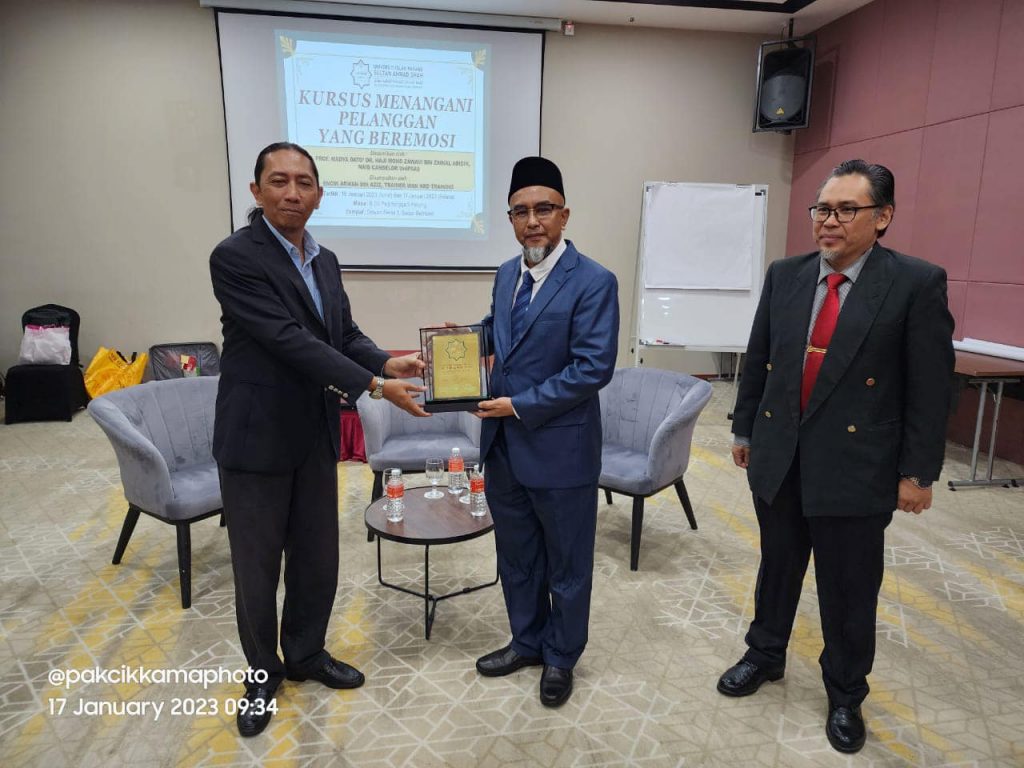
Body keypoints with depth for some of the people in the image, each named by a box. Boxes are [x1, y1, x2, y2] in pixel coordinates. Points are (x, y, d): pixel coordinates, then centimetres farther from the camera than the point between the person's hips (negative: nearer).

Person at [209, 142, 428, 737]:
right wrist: (374, 386, -24)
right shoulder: (236, 256, -16)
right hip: (256, 437, -6)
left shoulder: (325, 260, 8)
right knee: (257, 563, 11)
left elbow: (344, 334, 8)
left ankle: (306, 654, 38)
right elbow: (290, 341, -23)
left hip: (316, 436, 6)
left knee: (318, 557, 16)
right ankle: (264, 672, 33)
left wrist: (386, 361, -12)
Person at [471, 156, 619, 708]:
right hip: (504, 445, 7)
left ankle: (560, 657, 35)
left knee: (566, 563, 13)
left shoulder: (593, 281, -14)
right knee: (516, 555, 21)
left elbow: (594, 368, -20)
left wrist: (521, 405, -20)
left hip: (560, 448, -6)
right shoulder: (506, 274, 8)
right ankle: (526, 641, 43)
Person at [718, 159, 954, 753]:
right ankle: (765, 655, 44)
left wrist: (918, 472, -8)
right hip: (778, 459, 4)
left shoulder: (918, 283, -10)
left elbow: (932, 387, -8)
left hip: (855, 468, -3)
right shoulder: (785, 275, 2)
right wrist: (745, 429, 12)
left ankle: (846, 694, 35)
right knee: (777, 568, 21)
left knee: (849, 592, 11)